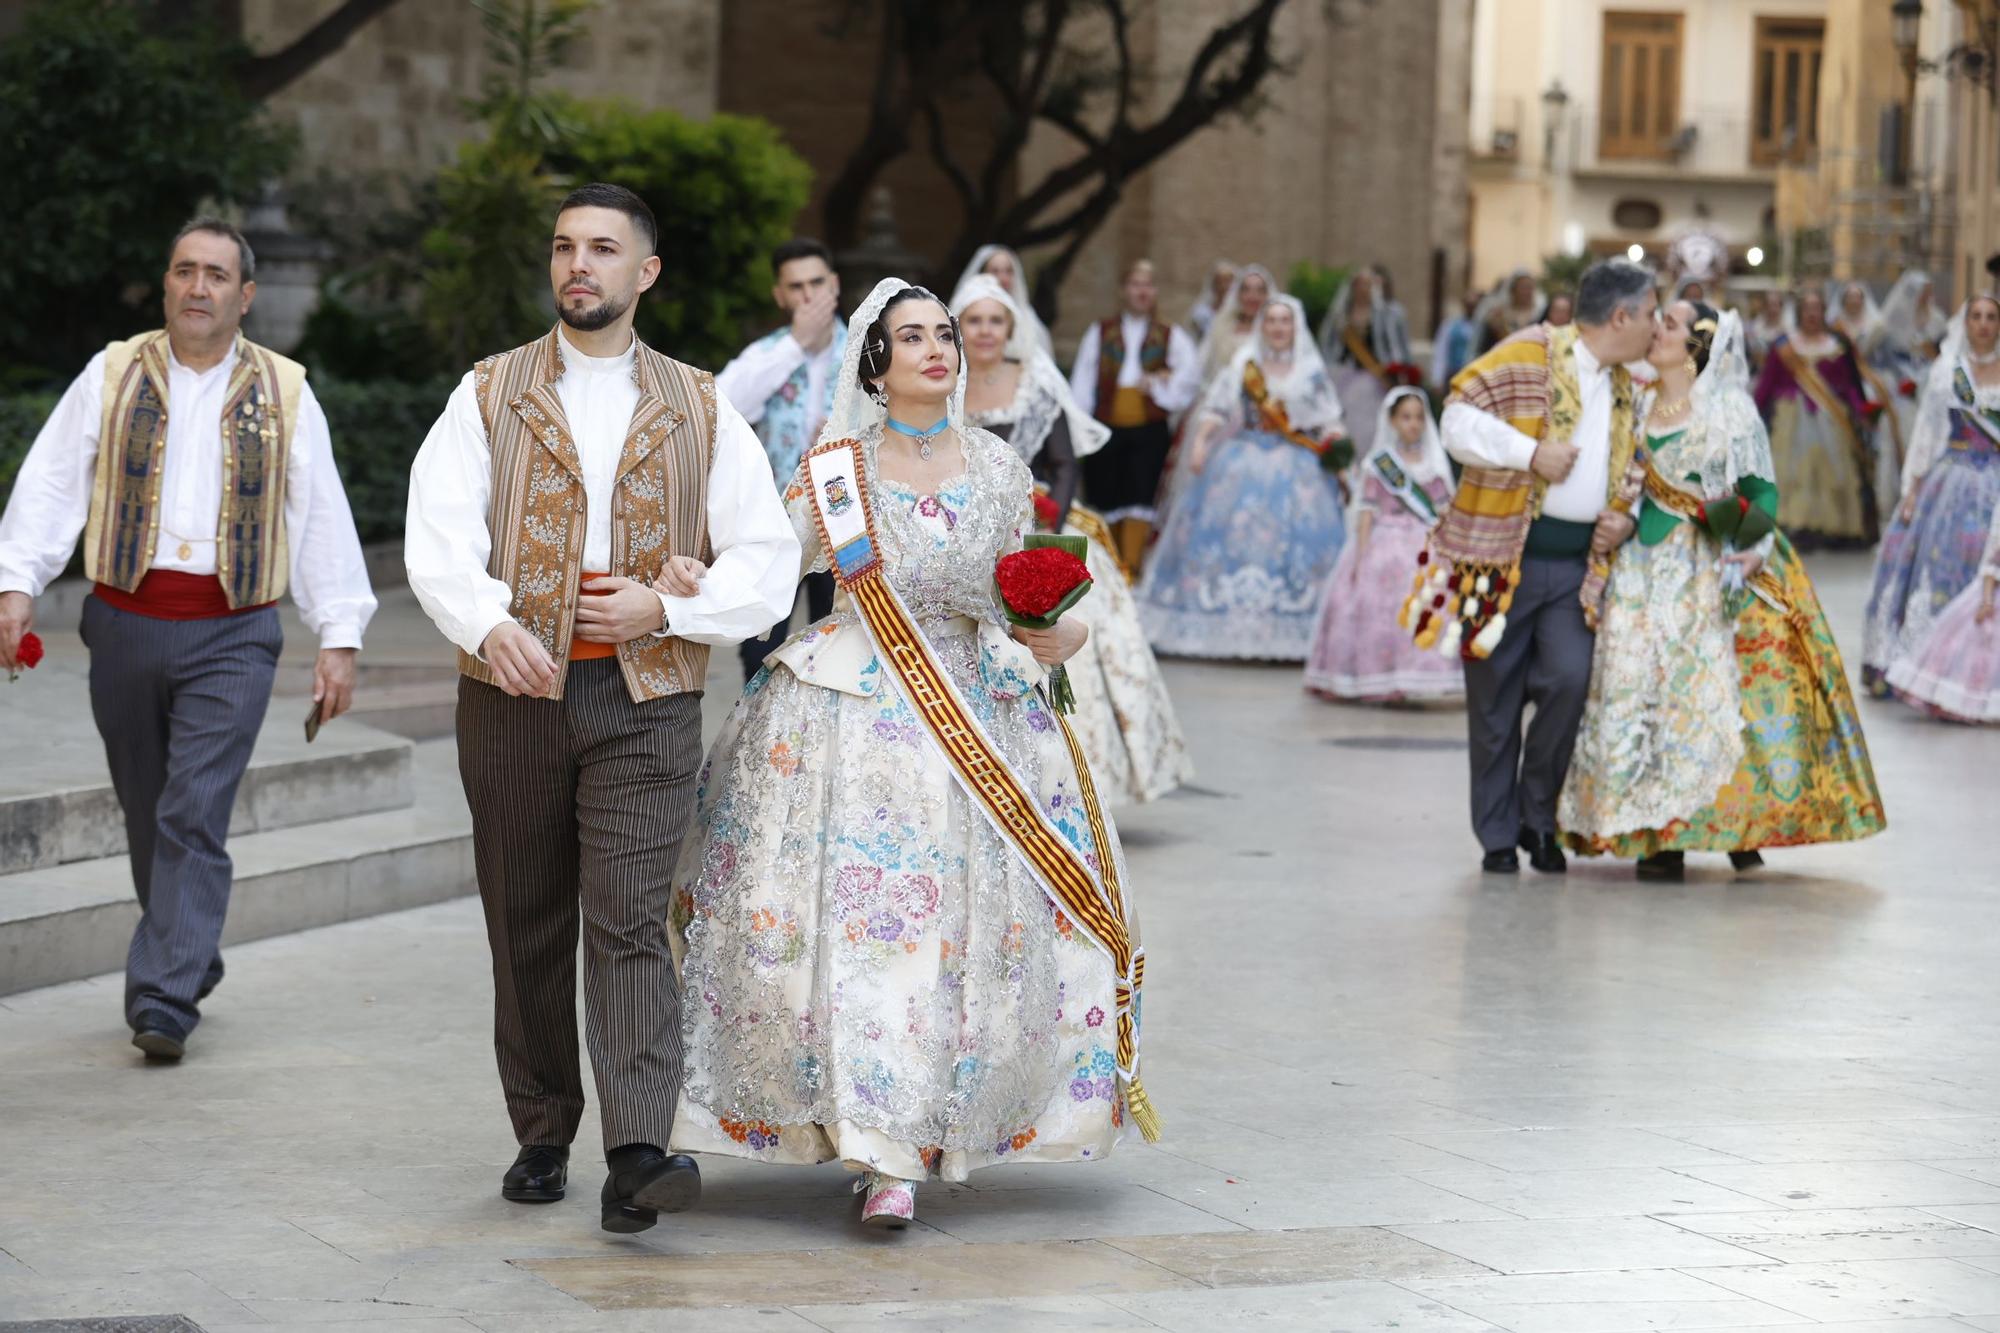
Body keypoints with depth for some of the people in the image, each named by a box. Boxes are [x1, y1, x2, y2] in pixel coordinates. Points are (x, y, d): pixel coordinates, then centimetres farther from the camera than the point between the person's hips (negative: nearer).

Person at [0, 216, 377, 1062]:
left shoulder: (284, 396, 4)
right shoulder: (112, 378, 5)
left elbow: (321, 517, 4)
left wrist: (339, 638, -2)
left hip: (231, 638, -2)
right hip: (126, 626, 2)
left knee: (194, 817, -11)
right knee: (148, 817, 11)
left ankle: (163, 1005, -12)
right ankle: (189, 964, 29)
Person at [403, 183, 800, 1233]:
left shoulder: (699, 412, 10)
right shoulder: (489, 396, 8)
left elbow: (767, 557, 5)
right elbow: (438, 536, -5)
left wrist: (663, 607, -10)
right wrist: (490, 624, -23)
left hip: (646, 700, -1)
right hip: (514, 695, 1)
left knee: (629, 922, -11)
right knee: (527, 929, 8)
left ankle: (637, 1160, -19)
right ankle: (542, 1139, 21)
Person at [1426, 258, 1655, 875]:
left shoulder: (1625, 389, 16)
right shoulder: (1530, 355, -6)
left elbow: (1630, 472, 28)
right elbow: (1459, 421, -11)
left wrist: (1623, 518, 7)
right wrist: (1530, 453, -20)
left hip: (1577, 565, 5)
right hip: (1506, 557, -5)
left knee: (1570, 680, -13)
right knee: (1495, 702, 1)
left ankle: (1538, 816, 6)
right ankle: (1498, 836, 14)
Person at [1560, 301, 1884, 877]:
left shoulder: (1728, 409, -3)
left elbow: (1762, 489, -4)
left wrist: (1755, 548, -18)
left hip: (1713, 575, -4)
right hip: (1645, 574, 4)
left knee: (1722, 691, -6)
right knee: (1642, 689, -3)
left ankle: (1740, 827, 4)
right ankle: (1661, 835, 1)